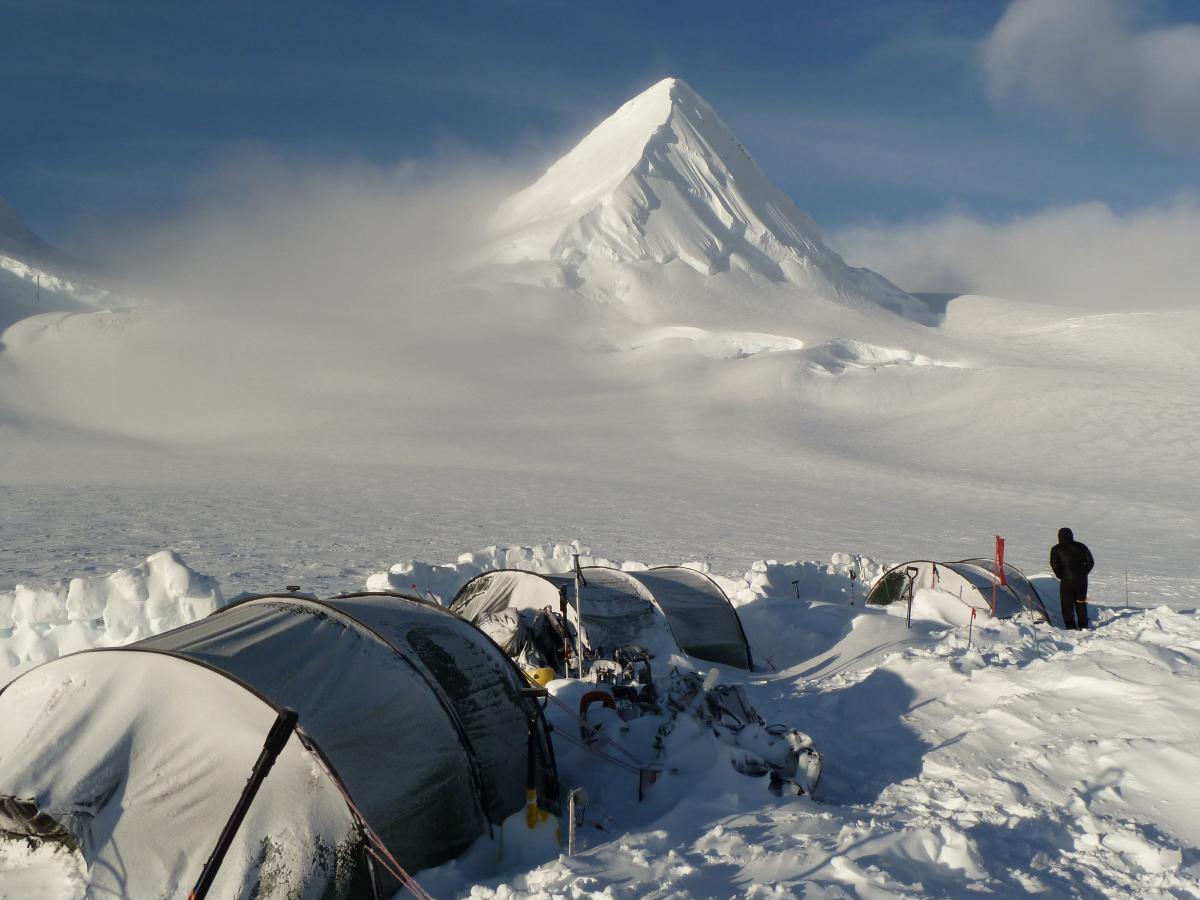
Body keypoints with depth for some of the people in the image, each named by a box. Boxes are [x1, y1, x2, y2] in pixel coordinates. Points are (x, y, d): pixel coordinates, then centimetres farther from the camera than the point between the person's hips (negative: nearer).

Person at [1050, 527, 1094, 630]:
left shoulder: (1056, 549, -1)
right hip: (1082, 579, 4)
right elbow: (1090, 562, 9)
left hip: (1067, 580, -4)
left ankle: (1070, 626, 0)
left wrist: (1060, 576, 1)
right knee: (1081, 603, 17)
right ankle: (1083, 626, 21)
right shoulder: (1081, 547, 9)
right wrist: (1083, 573, 15)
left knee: (1067, 604, 4)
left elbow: (1054, 564, -11)